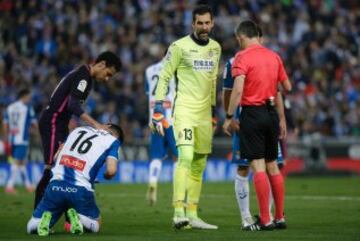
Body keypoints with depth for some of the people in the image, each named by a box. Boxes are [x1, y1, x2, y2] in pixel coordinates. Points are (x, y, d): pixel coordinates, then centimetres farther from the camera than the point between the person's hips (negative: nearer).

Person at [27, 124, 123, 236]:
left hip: (55, 186, 3)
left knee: (32, 227, 15)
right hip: (80, 190, -3)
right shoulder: (113, 141, 8)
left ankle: (46, 217, -19)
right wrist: (106, 176, 19)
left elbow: (56, 157, 23)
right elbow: (111, 171, -5)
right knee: (95, 226, 21)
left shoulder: (79, 129, 21)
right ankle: (76, 217, -10)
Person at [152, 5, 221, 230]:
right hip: (184, 110, -6)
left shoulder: (215, 48, 13)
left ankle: (192, 215, 11)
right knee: (186, 157, -22)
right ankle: (179, 212, -28)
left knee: (199, 167, 7)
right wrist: (158, 110, -9)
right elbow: (164, 77, -4)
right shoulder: (180, 47, -6)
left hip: (204, 114, 6)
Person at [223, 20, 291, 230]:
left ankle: (266, 220, -9)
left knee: (258, 166, -6)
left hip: (252, 112, -6)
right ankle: (280, 217, 16)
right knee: (273, 166, 13)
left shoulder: (242, 57, -8)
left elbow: (238, 90, -19)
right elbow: (287, 87, 16)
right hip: (272, 112, 6)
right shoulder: (274, 56, 10)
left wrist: (229, 117, -13)